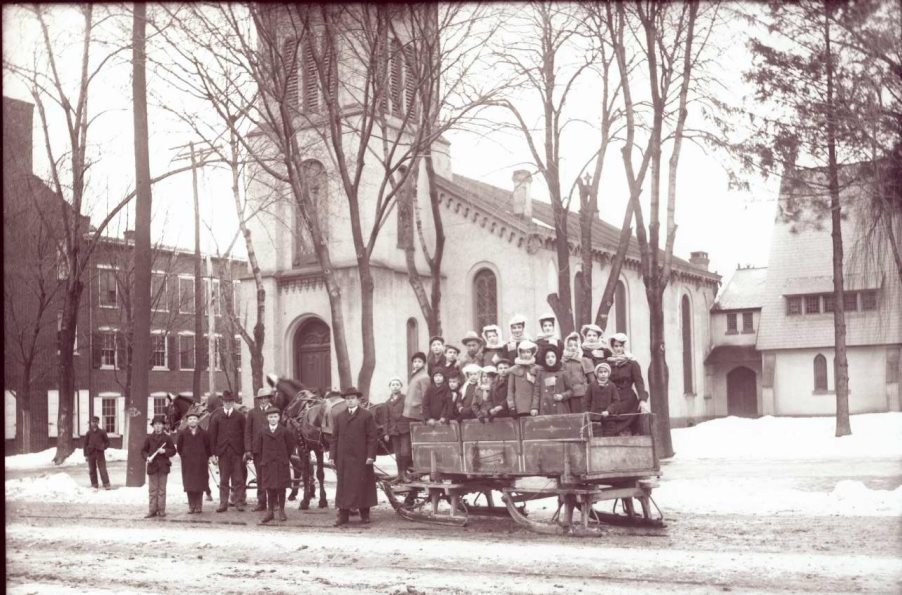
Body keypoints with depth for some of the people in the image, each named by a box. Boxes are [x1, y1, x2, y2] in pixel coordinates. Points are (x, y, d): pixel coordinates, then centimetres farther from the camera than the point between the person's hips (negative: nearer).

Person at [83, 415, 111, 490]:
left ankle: (106, 484, -7)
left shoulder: (102, 432, 4)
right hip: (91, 453, 2)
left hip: (100, 453, -2)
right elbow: (85, 444, 8)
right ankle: (94, 485, 13)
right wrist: (86, 455, 4)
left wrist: (103, 447, -5)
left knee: (103, 469, -6)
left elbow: (107, 442, 12)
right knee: (92, 470, 5)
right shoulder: (89, 433, 6)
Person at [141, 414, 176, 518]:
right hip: (152, 466, 1)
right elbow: (143, 450, 8)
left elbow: (173, 450, 5)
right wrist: (147, 457, -10)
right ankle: (152, 510, 5)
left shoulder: (167, 438, 3)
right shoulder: (149, 438, 6)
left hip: (163, 466, -1)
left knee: (162, 489, 4)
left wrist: (165, 451, -13)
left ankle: (161, 510, 9)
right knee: (152, 489, 1)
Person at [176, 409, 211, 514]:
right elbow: (178, 447, 11)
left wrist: (205, 458, 5)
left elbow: (208, 447, 7)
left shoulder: (203, 434, -1)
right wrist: (183, 456, 8)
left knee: (199, 485, 0)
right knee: (189, 485, 1)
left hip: (200, 464, -1)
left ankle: (198, 506, 7)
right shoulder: (183, 433, 1)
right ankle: (191, 506, 8)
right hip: (187, 464, 1)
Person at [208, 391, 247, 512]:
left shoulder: (240, 416, 5)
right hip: (222, 452, 1)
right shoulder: (216, 417, 6)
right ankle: (223, 503, 11)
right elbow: (212, 436, 5)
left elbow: (244, 434, 4)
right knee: (223, 480, 6)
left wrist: (245, 452, -2)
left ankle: (239, 503, 6)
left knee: (238, 479, 1)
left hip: (237, 452, -1)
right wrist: (214, 453, -1)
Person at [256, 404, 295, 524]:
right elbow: (258, 448, 8)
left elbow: (290, 446, 7)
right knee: (269, 489, 4)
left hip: (282, 464, -1)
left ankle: (281, 511, 12)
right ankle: (270, 512, 11)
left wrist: (286, 458, 6)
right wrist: (261, 460, 4)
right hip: (267, 464, 1)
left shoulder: (285, 432, -1)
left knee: (281, 488, 4)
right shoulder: (262, 432, 3)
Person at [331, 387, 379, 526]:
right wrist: (333, 455, 4)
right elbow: (335, 437, 12)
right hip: (343, 458, 3)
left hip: (361, 458, -3)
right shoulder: (339, 417, 13)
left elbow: (372, 437, -2)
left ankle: (365, 515, 11)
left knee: (363, 485, 1)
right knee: (343, 485, 3)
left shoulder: (367, 416, 2)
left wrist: (371, 455, -10)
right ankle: (343, 515, 7)